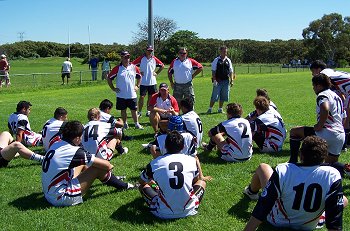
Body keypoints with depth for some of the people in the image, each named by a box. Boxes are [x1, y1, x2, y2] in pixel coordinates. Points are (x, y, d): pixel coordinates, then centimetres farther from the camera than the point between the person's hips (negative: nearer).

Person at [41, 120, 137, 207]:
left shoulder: (56, 144, 1)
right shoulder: (74, 152, -21)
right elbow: (106, 165, -15)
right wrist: (110, 166, 8)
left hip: (49, 194, 9)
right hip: (60, 198, -8)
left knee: (83, 165, 19)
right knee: (98, 169, -8)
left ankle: (111, 179, 37)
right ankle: (124, 186, 14)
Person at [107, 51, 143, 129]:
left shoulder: (134, 67, 2)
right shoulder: (117, 68, -6)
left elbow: (139, 77, 19)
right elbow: (109, 78, 1)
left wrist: (137, 86, 10)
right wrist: (113, 88, -1)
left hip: (132, 94, 1)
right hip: (121, 95, -1)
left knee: (134, 110, 6)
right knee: (123, 110, 9)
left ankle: (137, 124, 17)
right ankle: (125, 124, 22)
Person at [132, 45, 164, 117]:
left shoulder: (154, 59, 5)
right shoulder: (141, 58, -3)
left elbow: (162, 66, 16)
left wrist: (156, 73, 7)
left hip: (152, 82, 3)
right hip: (143, 82, -3)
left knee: (151, 97, 9)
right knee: (142, 97, -3)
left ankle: (149, 111, 20)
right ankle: (139, 112, 6)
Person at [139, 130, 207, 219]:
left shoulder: (155, 163, -5)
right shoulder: (191, 160, -2)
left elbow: (142, 182, 16)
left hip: (164, 213, 0)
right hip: (188, 211, 1)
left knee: (143, 186, 21)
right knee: (202, 182, 25)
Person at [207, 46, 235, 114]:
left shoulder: (228, 60, 9)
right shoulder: (216, 60, -2)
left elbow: (231, 71, 12)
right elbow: (213, 71, -4)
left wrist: (231, 80, 5)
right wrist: (214, 80, -11)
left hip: (226, 81, 4)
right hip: (218, 81, -4)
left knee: (223, 96, 8)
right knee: (215, 96, -4)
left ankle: (220, 109, 21)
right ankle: (210, 109, 9)